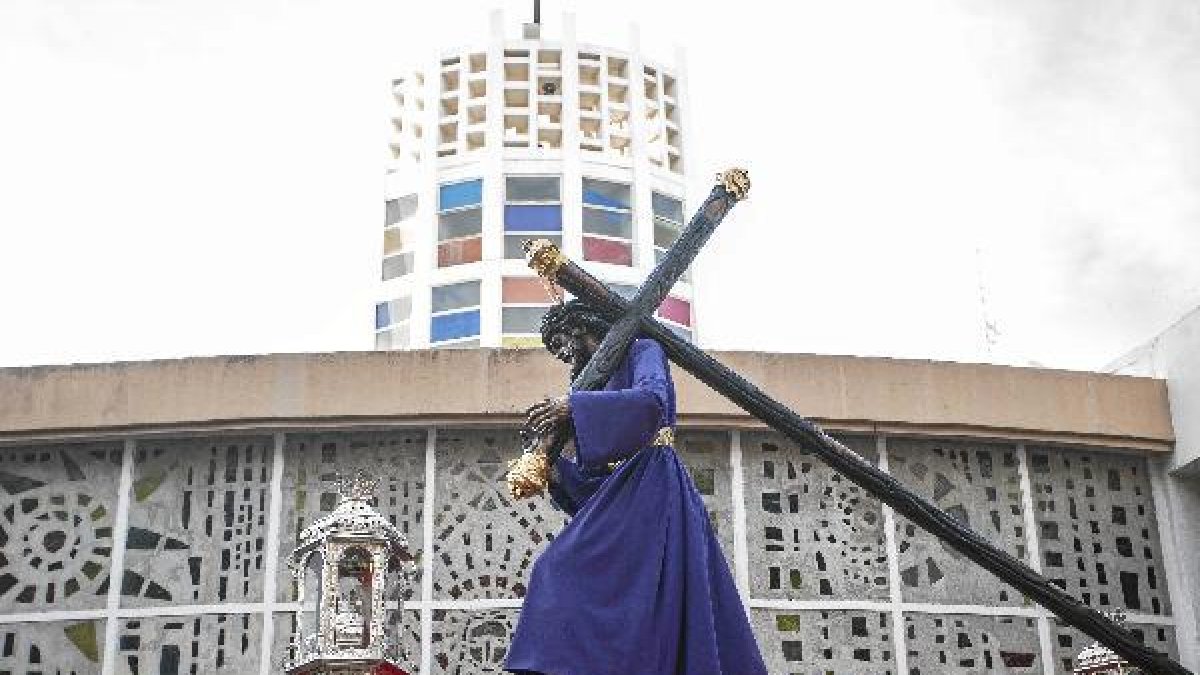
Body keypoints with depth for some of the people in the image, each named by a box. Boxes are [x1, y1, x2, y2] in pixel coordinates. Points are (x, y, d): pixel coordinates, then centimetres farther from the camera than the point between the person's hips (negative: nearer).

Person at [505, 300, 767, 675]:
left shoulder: (641, 351, 8)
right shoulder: (594, 386, 27)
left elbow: (652, 399, -17)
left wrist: (573, 407, -17)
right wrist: (556, 472, 3)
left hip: (651, 487, -8)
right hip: (623, 499, 8)